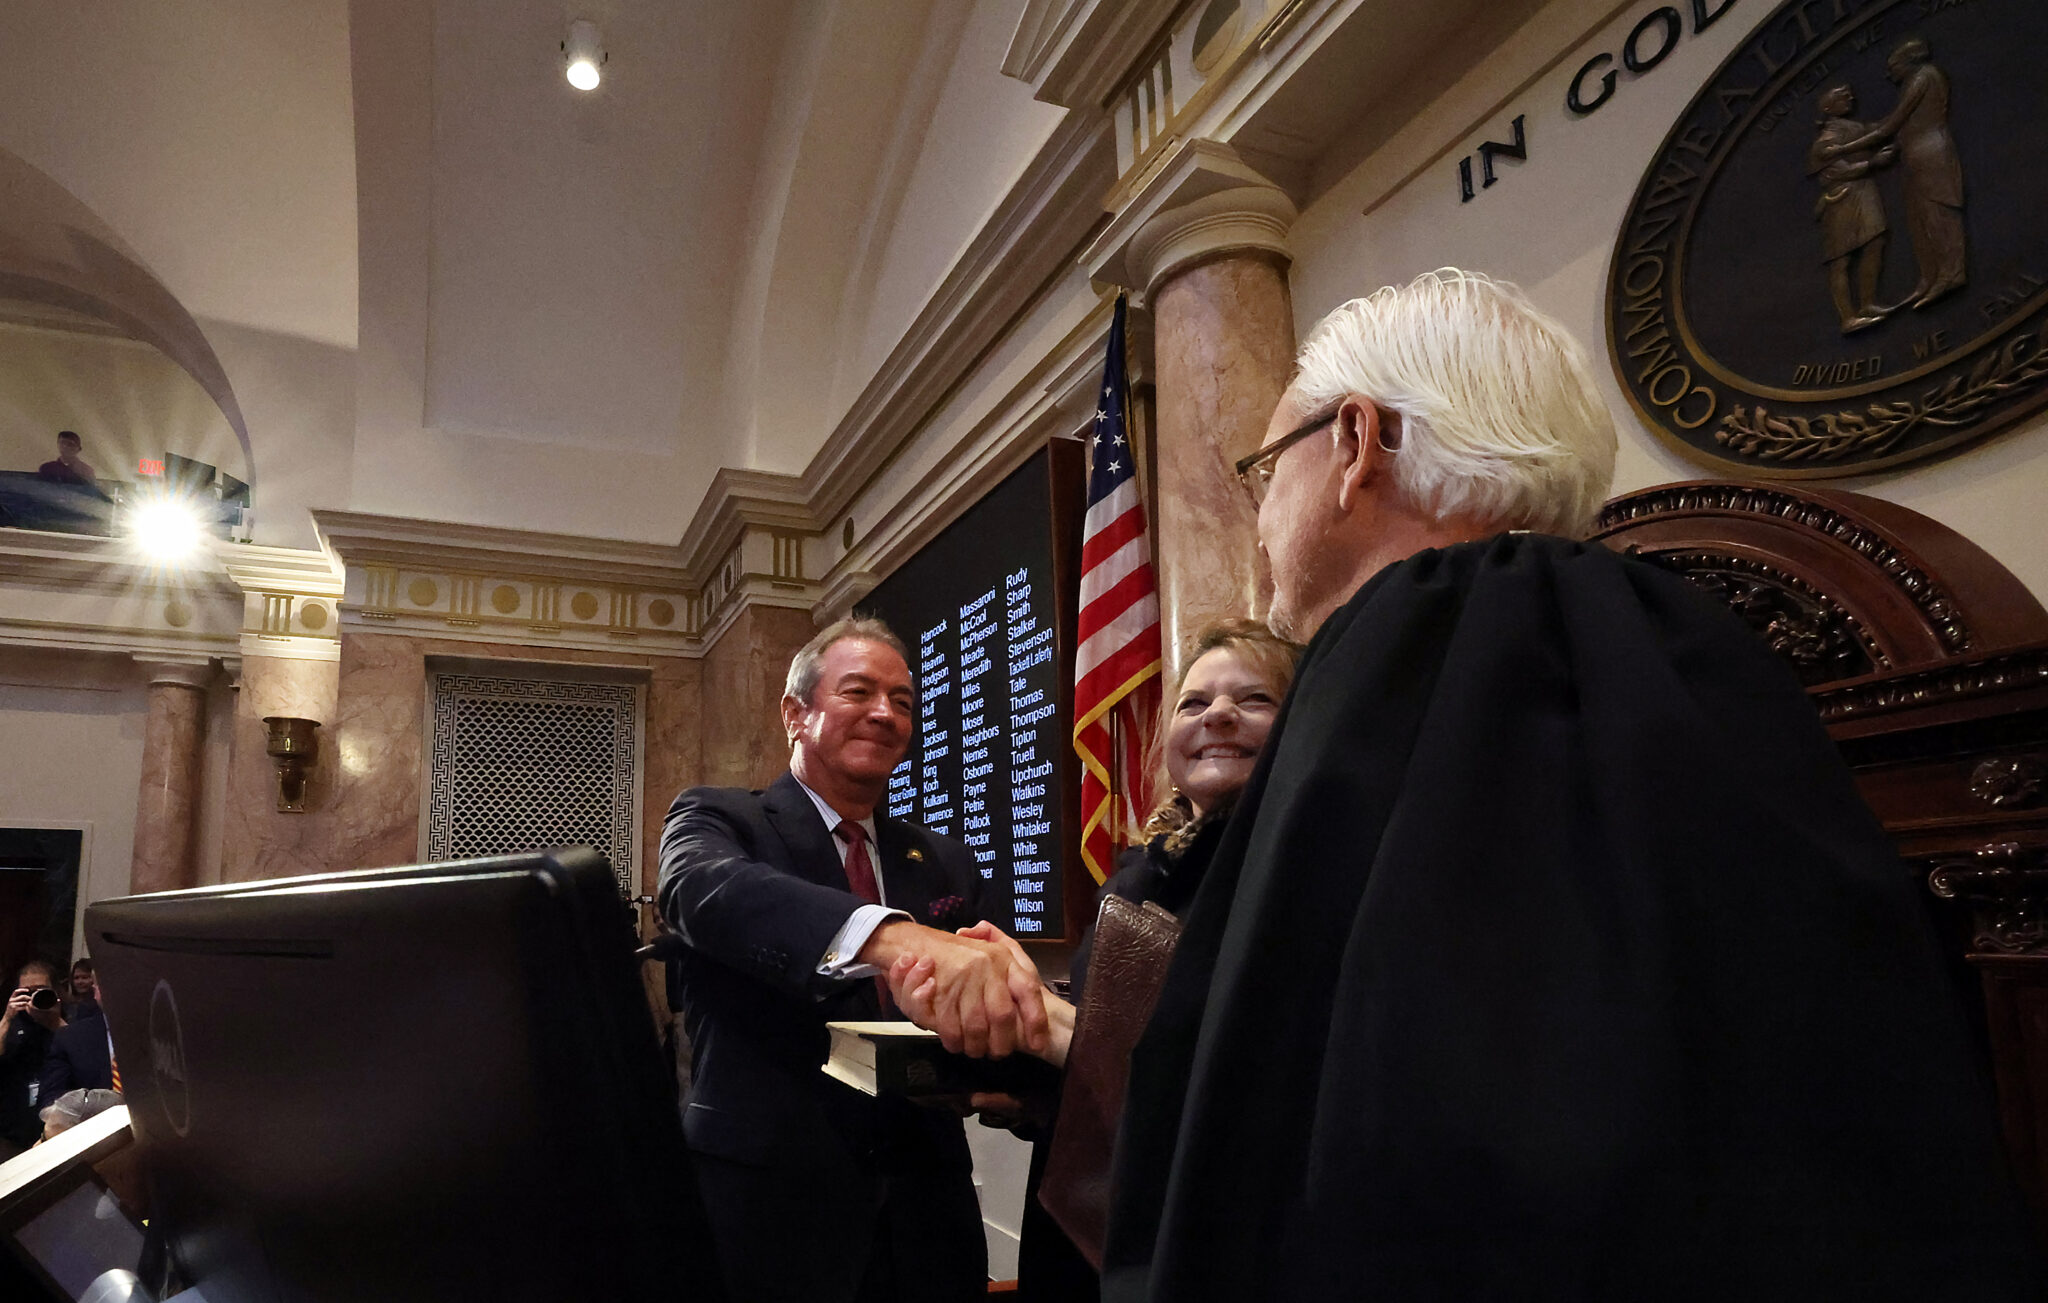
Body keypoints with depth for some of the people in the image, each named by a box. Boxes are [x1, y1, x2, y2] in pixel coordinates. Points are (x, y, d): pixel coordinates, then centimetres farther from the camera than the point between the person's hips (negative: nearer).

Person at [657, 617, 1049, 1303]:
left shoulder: (946, 864, 11)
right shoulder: (715, 819, -3)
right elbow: (707, 888, -25)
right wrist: (896, 937, -44)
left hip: (925, 1216, 4)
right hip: (767, 1208, -4)